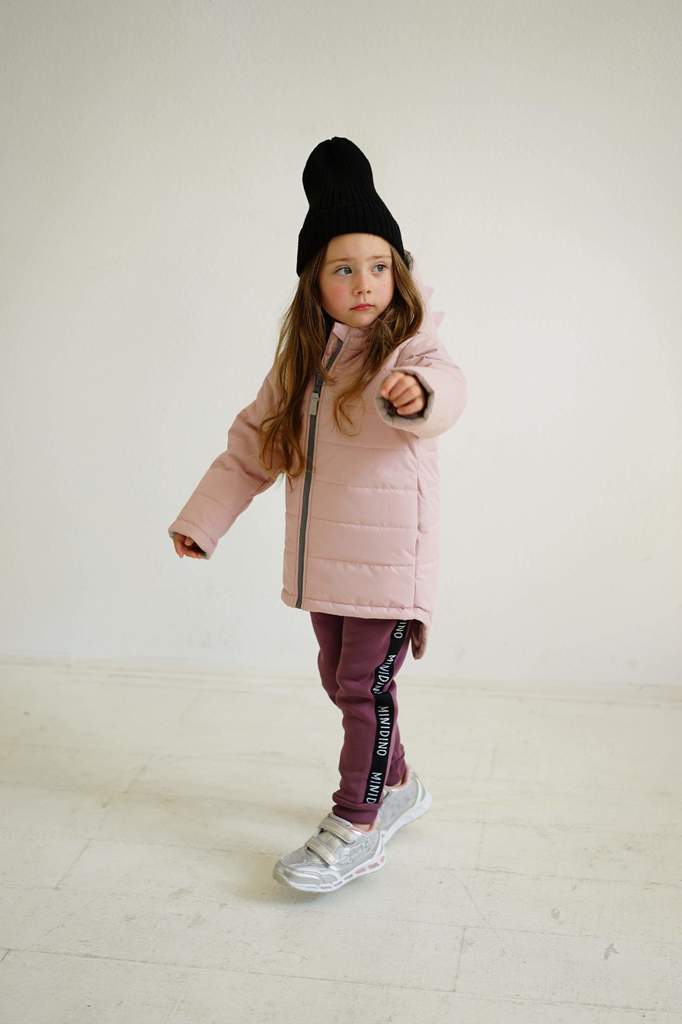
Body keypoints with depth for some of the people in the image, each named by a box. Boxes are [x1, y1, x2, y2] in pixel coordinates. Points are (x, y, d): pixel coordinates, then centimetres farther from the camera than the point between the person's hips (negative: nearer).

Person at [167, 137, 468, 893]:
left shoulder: (408, 348, -9)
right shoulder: (301, 359, 9)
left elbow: (447, 389, -33)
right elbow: (253, 442, 15)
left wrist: (416, 392, -57)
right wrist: (203, 518, 15)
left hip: (388, 553, -7)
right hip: (322, 554, 7)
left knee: (366, 684, -3)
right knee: (343, 681, 17)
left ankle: (356, 827, 11)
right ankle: (397, 785, 37)